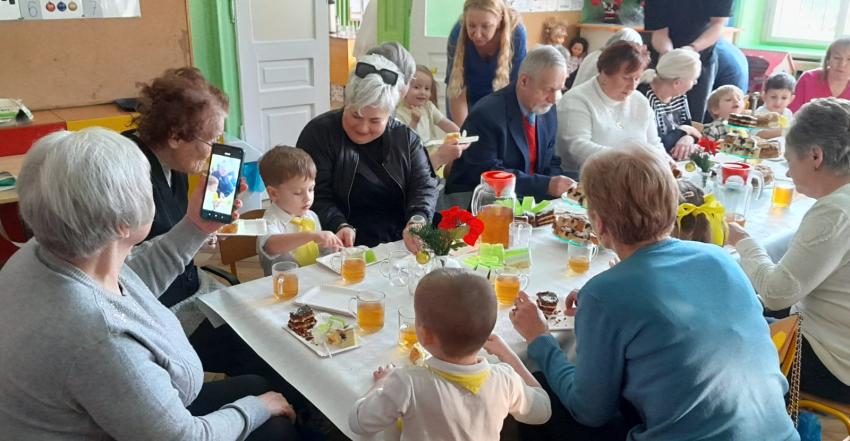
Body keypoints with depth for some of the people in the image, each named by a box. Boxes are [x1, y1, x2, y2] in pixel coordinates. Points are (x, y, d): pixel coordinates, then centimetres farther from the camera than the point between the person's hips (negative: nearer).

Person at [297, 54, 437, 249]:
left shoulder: (406, 138, 8)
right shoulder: (319, 133, -3)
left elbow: (424, 185, 1)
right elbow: (317, 196, -7)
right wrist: (340, 227, -26)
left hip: (403, 248, 1)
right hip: (346, 250, 0)